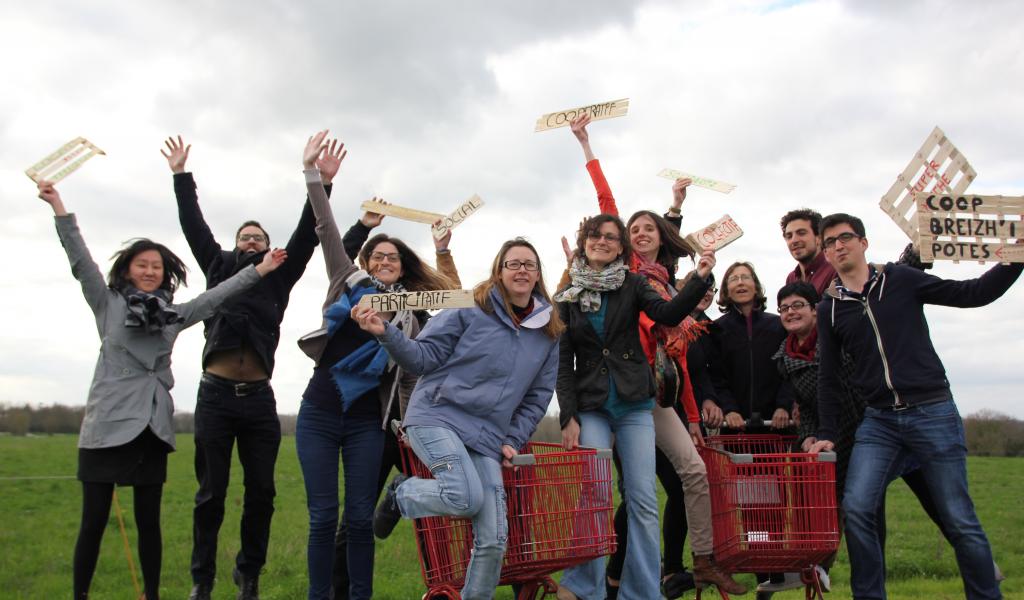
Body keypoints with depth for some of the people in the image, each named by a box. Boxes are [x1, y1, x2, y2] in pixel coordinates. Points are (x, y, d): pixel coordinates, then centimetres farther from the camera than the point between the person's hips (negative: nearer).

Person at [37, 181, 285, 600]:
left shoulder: (174, 314, 13)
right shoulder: (108, 304, 5)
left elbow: (217, 295, 14)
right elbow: (81, 261, -3)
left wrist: (260, 269, 10)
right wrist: (59, 208, -11)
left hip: (152, 424, 3)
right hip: (107, 423, -3)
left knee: (149, 520, 8)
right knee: (94, 521, -1)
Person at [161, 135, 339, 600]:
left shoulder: (279, 277, 12)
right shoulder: (219, 267, 14)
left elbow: (305, 236, 5)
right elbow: (194, 226, 12)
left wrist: (322, 183, -2)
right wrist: (181, 175, 9)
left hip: (259, 398, 1)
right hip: (216, 394, -1)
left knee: (261, 492, 3)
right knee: (212, 492, 3)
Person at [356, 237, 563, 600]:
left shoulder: (548, 332, 11)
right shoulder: (471, 309, -2)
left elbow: (537, 397, 18)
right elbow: (425, 358, -4)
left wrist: (512, 441, 7)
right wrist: (386, 333, -20)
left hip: (487, 438, 4)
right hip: (438, 417, -4)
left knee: (494, 540, -6)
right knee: (467, 497, -28)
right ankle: (401, 493, 4)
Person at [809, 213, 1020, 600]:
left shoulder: (901, 280, 1)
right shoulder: (829, 307, 8)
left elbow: (974, 294, 0)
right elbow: (828, 377, 11)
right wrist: (827, 433, 8)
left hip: (933, 413, -2)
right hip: (879, 422, 2)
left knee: (959, 520, 1)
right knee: (856, 509, -13)